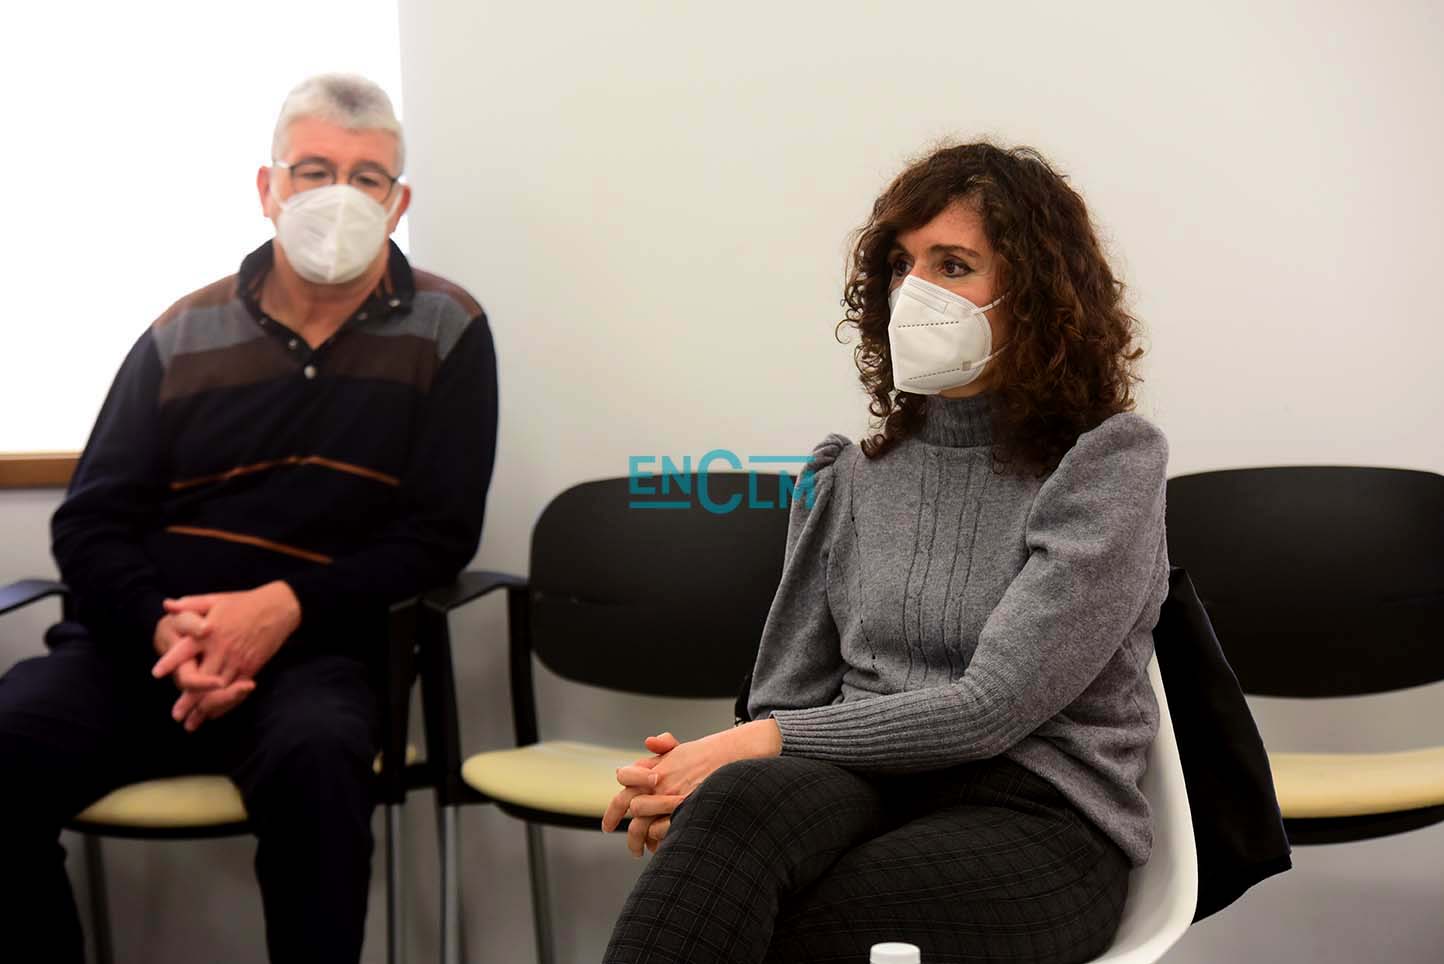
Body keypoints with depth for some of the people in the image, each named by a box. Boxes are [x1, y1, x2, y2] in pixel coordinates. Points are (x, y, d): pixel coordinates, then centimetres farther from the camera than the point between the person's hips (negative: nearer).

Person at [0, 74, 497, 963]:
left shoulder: (446, 331, 4)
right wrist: (164, 630, -15)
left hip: (312, 653, -2)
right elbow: (90, 522, 7)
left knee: (316, 757, -36)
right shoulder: (184, 337, 9)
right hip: (142, 643, 2)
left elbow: (439, 533, 0)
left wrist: (285, 607, -14)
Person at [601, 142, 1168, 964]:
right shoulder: (851, 477, 18)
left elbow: (994, 707, -10)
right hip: (853, 786, 4)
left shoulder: (1112, 460, 0)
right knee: (743, 799, -36)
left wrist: (758, 743, -12)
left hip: (1036, 815, -4)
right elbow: (789, 698, 15)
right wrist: (692, 772, -8)